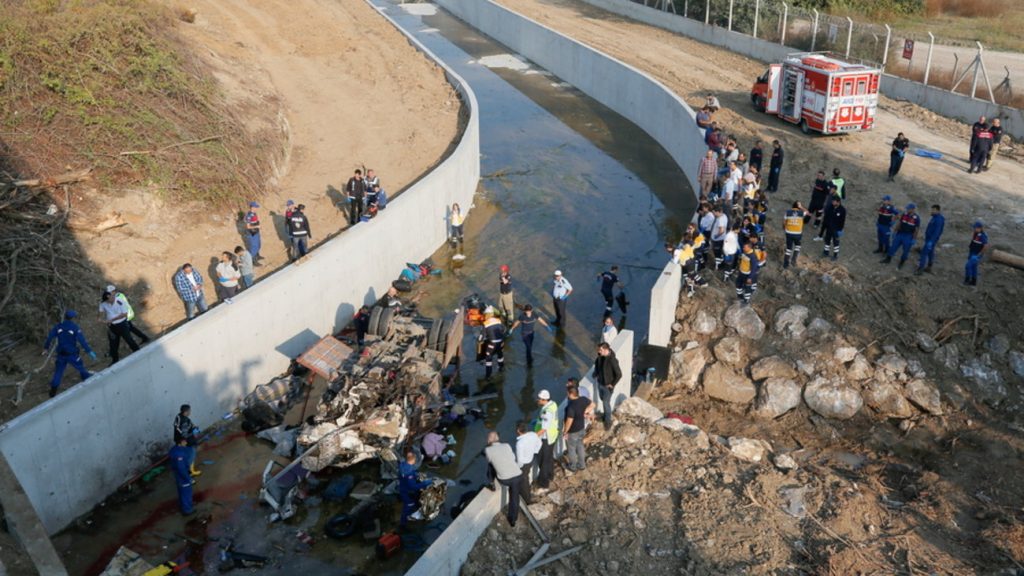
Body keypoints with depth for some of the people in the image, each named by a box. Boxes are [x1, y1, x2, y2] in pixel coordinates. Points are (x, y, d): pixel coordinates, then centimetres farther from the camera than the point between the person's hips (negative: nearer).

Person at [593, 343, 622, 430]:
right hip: (600, 383, 7)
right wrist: (596, 374, 6)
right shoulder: (600, 356, -11)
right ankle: (606, 414, 49)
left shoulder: (612, 360, -33)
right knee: (603, 399, 25)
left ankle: (608, 421, 25)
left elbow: (619, 374, -25)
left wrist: (612, 384, -17)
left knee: (606, 403, 5)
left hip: (607, 385, -7)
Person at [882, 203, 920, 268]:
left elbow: (916, 229, -10)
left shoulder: (917, 218, -15)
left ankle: (901, 262, 25)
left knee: (906, 250, 8)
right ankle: (888, 259, 25)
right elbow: (899, 223, 7)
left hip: (908, 236, -4)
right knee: (894, 246, 10)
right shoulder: (904, 214, -3)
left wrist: (914, 239, -10)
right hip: (900, 234, 4)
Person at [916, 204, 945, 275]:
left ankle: (920, 269, -8)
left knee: (924, 253, -9)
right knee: (930, 252, 17)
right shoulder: (935, 217, 9)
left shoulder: (939, 219, -22)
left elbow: (937, 231, -26)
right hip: (929, 238, 10)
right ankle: (929, 267, 27)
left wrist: (931, 241, -28)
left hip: (931, 239, -10)